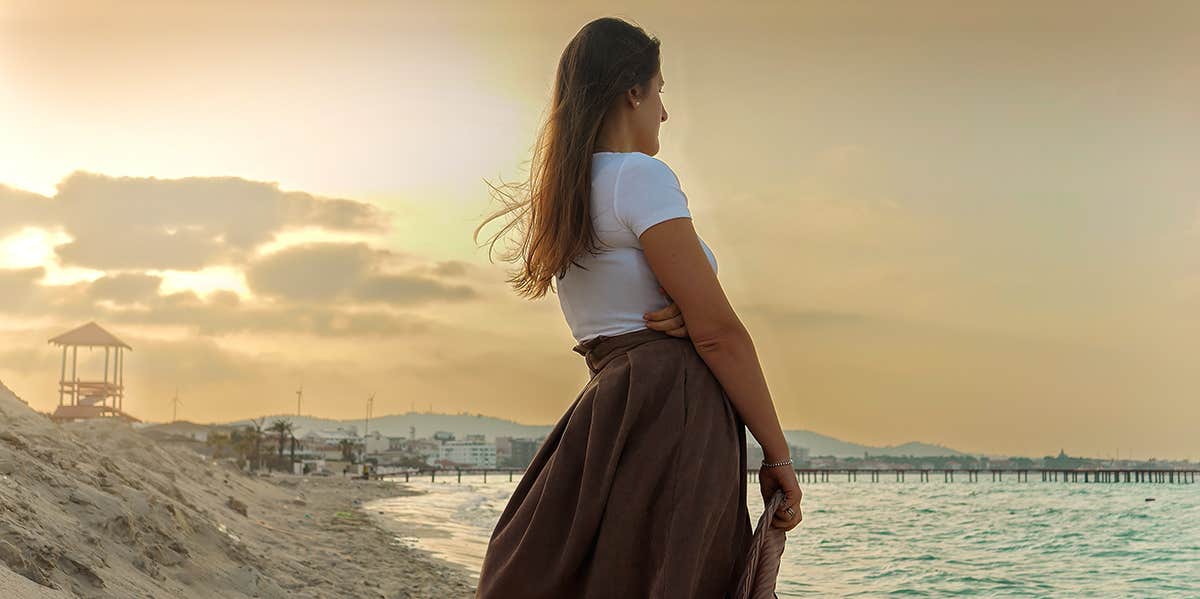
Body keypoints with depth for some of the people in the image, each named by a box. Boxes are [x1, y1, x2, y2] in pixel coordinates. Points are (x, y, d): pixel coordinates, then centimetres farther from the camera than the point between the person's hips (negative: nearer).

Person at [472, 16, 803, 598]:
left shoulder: (562, 196, 17)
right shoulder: (641, 176, -10)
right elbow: (719, 331, -13)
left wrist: (680, 316, -4)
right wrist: (778, 456, -8)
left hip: (608, 403, 9)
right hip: (674, 413, -9)